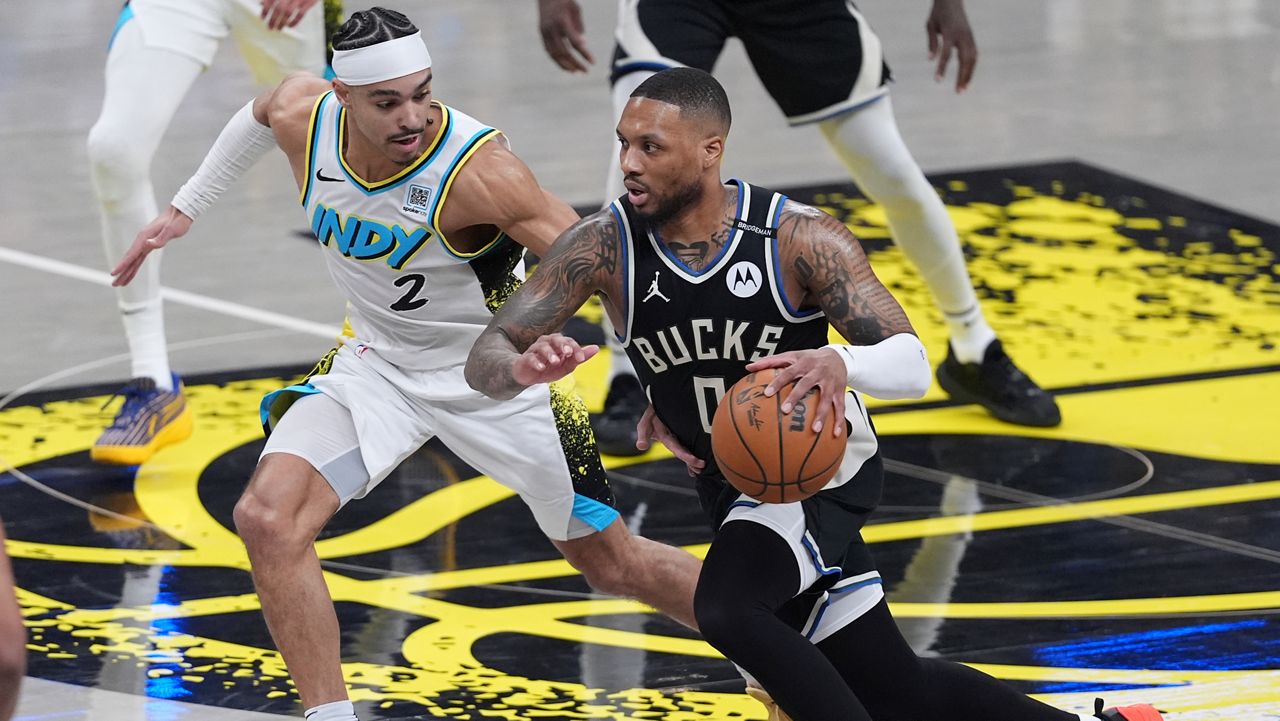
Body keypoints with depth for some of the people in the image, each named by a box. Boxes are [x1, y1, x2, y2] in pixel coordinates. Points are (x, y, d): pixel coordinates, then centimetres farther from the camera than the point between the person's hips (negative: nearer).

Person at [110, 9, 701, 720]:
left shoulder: (480, 170, -33)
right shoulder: (302, 119, -19)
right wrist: (185, 208, 15)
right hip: (379, 363, 4)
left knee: (614, 563, 7)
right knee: (268, 518, -20)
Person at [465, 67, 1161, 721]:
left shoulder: (800, 239, -23)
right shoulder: (604, 245, -16)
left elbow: (911, 364, -26)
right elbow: (484, 360, -18)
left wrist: (841, 364, -50)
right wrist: (524, 367, -43)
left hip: (817, 469, -5)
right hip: (731, 487, 5)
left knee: (728, 608, -34)